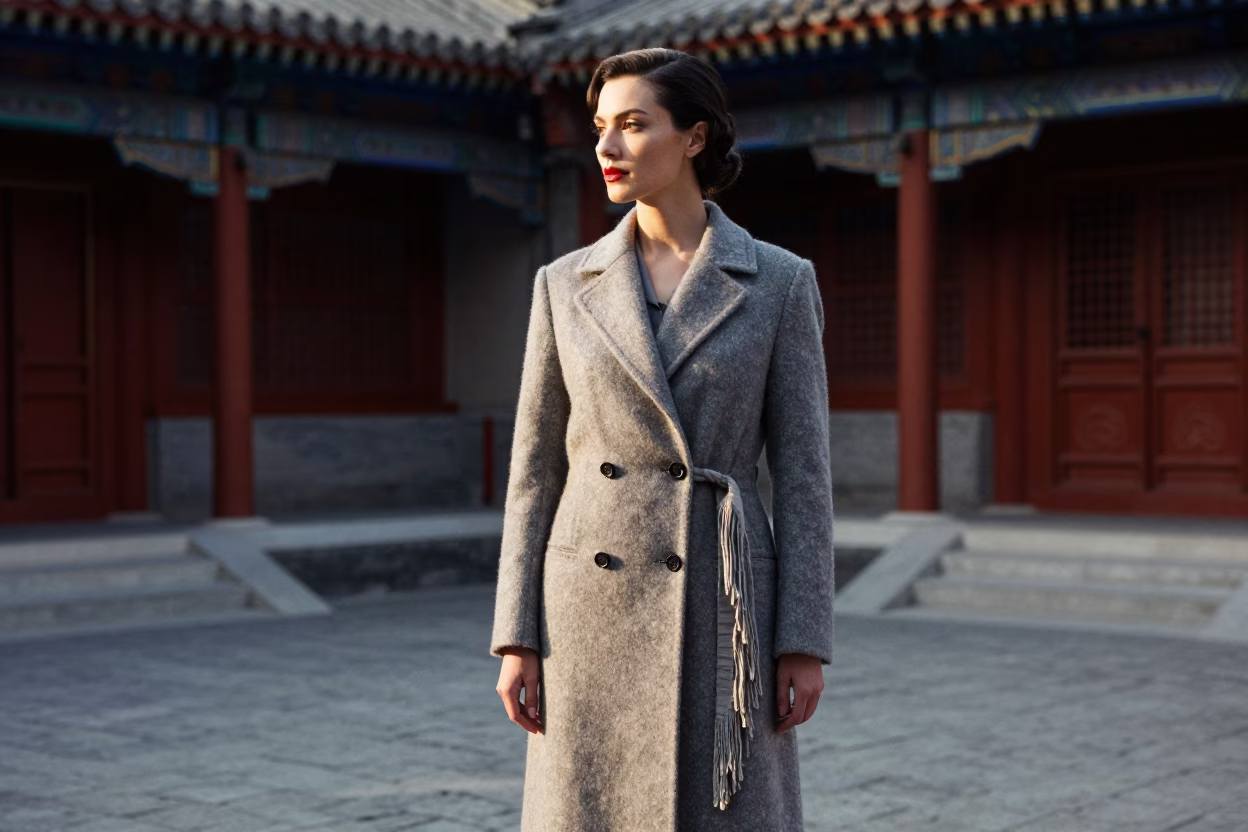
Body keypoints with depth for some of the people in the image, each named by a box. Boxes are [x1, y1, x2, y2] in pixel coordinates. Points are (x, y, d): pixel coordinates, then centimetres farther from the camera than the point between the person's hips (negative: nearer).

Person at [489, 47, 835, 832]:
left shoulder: (781, 282, 1)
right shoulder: (567, 284, 5)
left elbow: (803, 470, -1)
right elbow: (536, 471, 6)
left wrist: (806, 642, -6)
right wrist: (518, 638, 1)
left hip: (721, 605, -1)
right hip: (596, 607, 2)